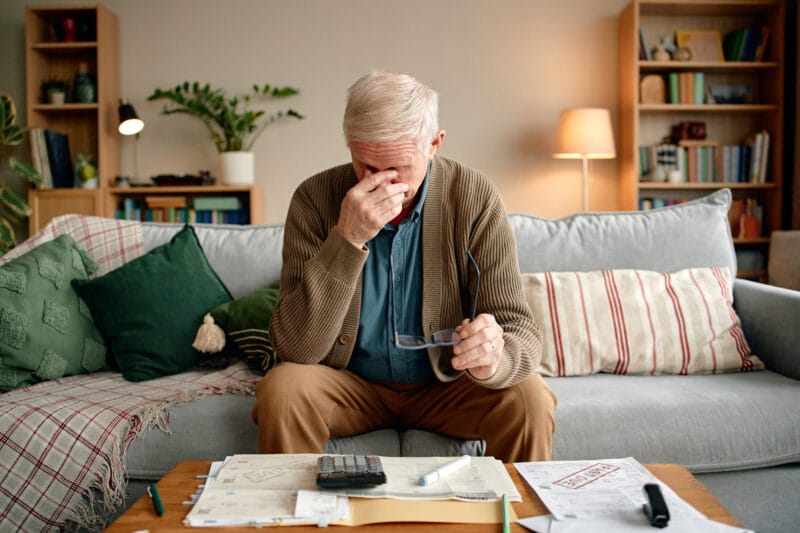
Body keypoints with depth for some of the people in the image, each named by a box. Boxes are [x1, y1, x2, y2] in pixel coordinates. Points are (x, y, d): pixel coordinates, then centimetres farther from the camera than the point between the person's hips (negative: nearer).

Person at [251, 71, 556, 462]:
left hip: (445, 384, 1)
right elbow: (295, 347, -21)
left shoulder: (474, 198, -15)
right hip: (350, 383, 0)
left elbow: (521, 331, -15)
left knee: (530, 400, -25)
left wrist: (493, 359, -40)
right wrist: (349, 238, -32)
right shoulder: (315, 197, -15)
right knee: (282, 390, -29)